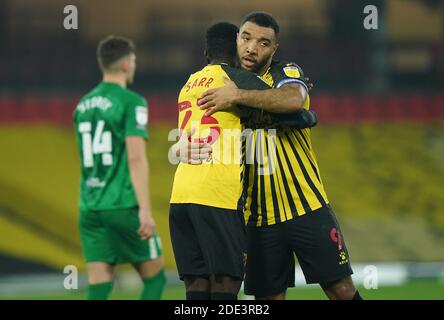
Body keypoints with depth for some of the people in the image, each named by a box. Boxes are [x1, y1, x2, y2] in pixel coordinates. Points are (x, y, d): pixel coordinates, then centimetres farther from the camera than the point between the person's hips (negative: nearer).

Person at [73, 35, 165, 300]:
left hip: (90, 207, 6)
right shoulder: (131, 102, -7)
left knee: (98, 288, 2)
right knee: (155, 277, 9)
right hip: (123, 206, -6)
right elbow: (136, 157, -17)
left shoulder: (83, 106, 15)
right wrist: (145, 210, -19)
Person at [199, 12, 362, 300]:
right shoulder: (228, 85, 10)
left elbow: (293, 99, -30)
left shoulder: (286, 73, -4)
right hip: (259, 217, 4)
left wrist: (238, 96, -29)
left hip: (306, 207, -4)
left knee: (341, 288, -3)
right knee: (269, 296, 3)